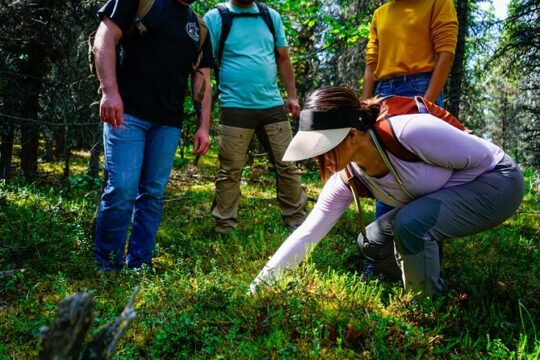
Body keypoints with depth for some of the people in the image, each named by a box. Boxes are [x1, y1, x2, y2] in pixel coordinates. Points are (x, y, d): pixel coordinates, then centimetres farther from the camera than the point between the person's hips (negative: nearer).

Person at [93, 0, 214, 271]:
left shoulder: (199, 26, 18)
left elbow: (203, 78, 17)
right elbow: (105, 37, -6)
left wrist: (204, 126, 8)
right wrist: (110, 91, -18)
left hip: (168, 121, 5)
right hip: (127, 111, -5)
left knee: (153, 194, 4)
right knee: (122, 189, -11)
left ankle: (139, 266, 13)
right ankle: (107, 268, 3)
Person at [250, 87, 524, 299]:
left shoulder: (410, 133, -35)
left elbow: (485, 160, -23)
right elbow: (307, 234, -9)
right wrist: (261, 284, -13)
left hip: (496, 181, -7)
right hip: (441, 196, 7)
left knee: (410, 223, -30)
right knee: (371, 243, 0)